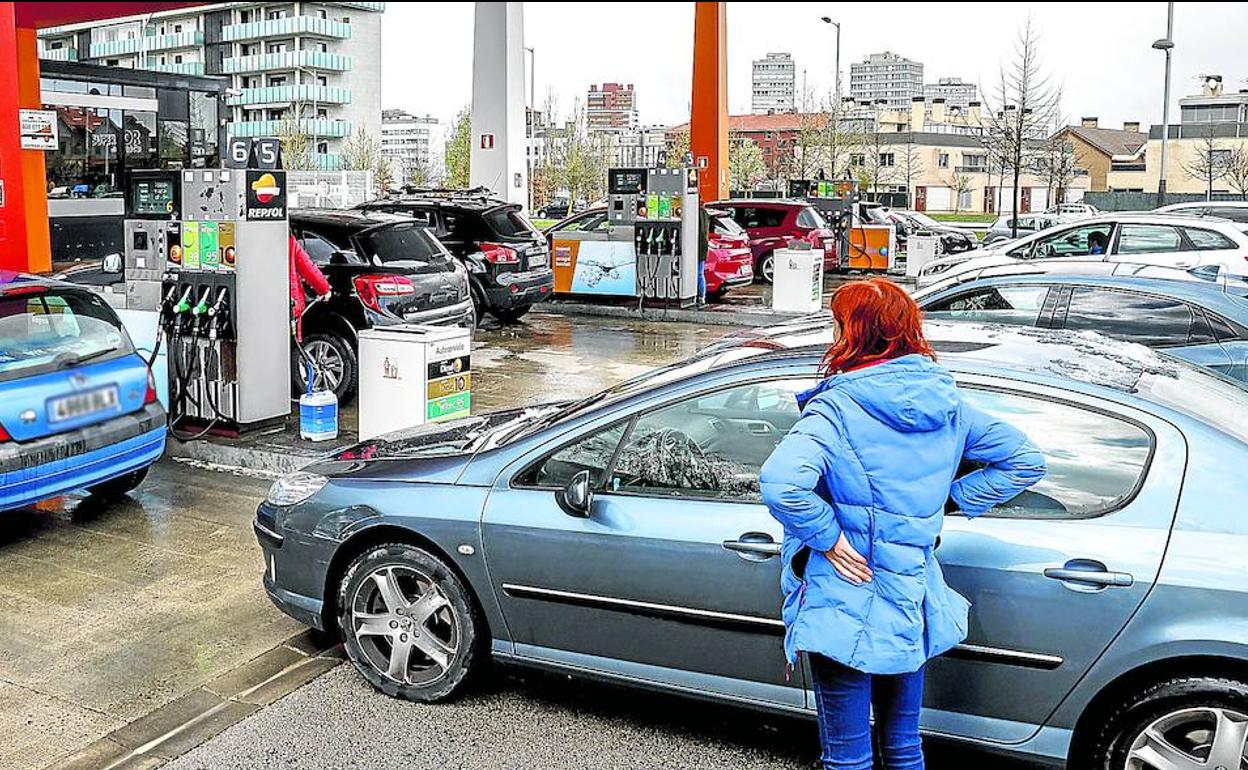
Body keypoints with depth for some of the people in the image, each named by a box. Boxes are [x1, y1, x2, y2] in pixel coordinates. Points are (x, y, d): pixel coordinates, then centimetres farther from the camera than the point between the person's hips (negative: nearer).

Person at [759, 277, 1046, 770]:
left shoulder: (837, 408, -19)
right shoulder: (946, 401, 0)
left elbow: (781, 484, -36)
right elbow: (1025, 461, 9)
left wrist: (827, 536, -20)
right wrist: (949, 501, 6)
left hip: (846, 606, -6)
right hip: (913, 606, 6)